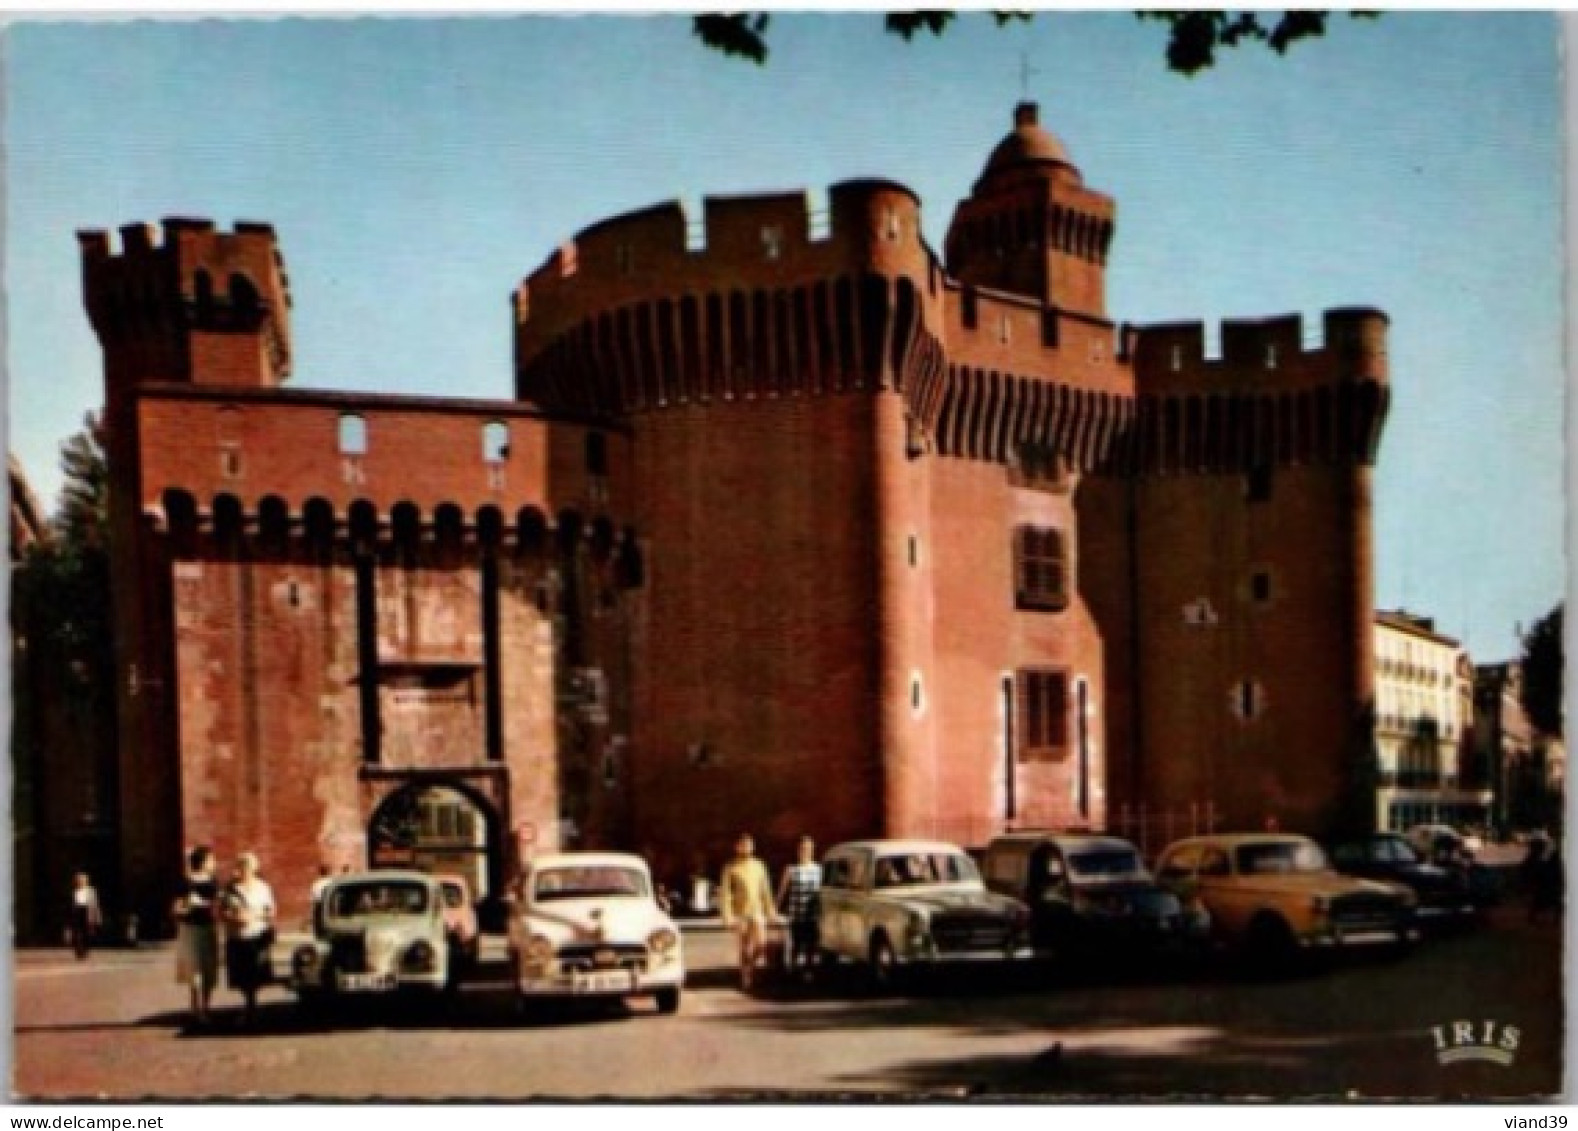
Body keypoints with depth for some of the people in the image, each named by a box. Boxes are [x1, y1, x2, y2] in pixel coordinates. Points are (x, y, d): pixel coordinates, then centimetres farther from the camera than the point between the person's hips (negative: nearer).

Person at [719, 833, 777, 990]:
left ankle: (750, 964, 19)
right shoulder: (731, 868, -3)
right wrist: (728, 916, -14)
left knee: (761, 943, -10)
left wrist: (769, 910, 12)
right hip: (740, 913, -3)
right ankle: (745, 977, 13)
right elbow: (724, 893, -7)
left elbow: (765, 890, 14)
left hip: (757, 911, 3)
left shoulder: (758, 866, 9)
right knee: (745, 947, -1)